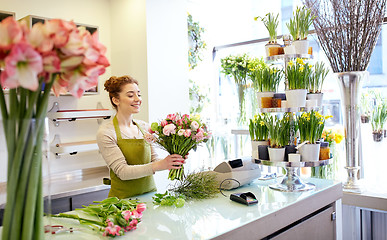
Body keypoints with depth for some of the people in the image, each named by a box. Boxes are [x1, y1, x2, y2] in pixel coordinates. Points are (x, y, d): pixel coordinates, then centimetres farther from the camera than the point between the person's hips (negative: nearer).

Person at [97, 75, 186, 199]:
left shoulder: (144, 127, 7)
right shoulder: (106, 132, -8)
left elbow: (153, 160, 9)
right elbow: (122, 171, -14)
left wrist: (169, 162, -11)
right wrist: (158, 165, -24)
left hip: (150, 192, 4)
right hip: (124, 197, -3)